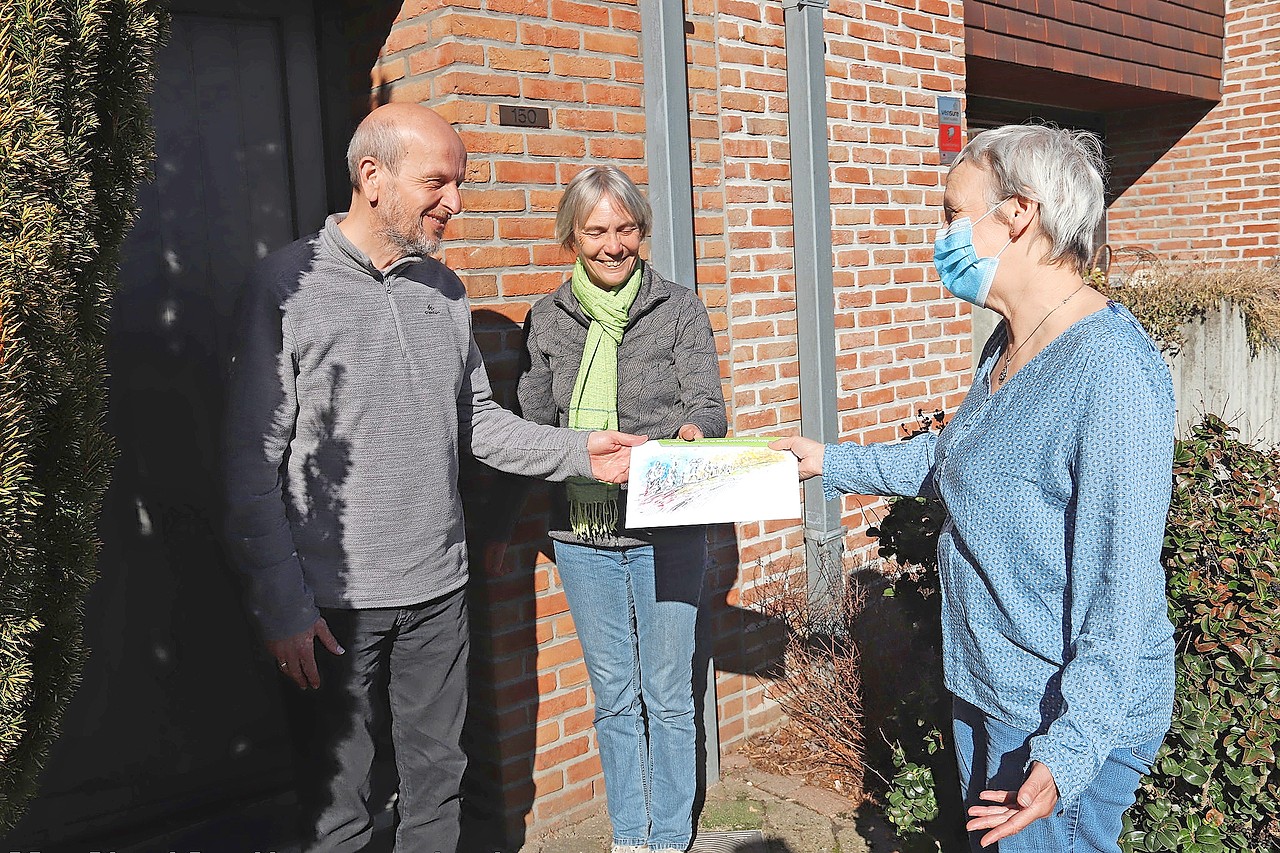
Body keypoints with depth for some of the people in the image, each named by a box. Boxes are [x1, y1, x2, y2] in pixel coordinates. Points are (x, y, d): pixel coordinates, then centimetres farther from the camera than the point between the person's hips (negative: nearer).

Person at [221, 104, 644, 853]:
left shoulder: (445, 290, 8)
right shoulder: (289, 285, -9)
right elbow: (254, 463, -10)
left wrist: (580, 452, 0)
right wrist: (281, 605, -11)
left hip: (439, 590, 5)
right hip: (338, 599, -5)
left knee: (437, 776, 16)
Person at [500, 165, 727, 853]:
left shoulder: (680, 311, -1)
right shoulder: (546, 320, 5)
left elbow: (707, 404, -8)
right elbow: (530, 426, 7)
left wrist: (693, 431, -31)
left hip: (666, 532, -2)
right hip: (582, 537, 2)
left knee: (667, 695, 9)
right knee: (613, 697, 14)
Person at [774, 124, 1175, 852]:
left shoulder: (1109, 371, -26)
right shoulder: (1010, 347, 5)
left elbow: (1124, 589, -27)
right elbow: (952, 459, 21)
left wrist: (1070, 751, -30)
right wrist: (834, 463, 22)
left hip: (1070, 717, -9)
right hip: (985, 688, 9)